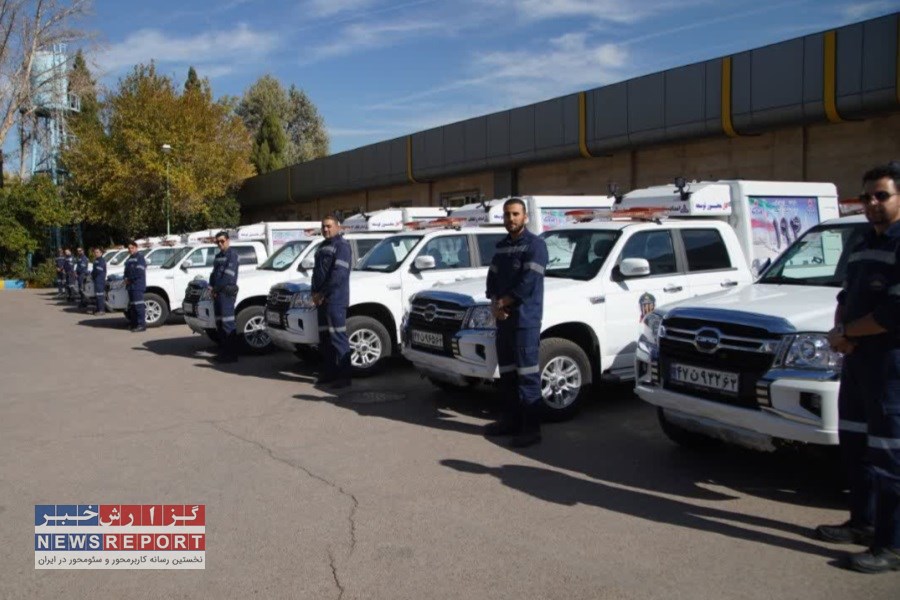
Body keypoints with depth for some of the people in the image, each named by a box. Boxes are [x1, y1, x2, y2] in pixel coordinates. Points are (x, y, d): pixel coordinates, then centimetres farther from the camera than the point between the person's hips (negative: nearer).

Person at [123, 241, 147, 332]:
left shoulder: (140, 258, -6)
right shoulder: (129, 259, 22)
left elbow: (139, 272, -16)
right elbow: (127, 271, 26)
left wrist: (129, 279, -9)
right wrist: (126, 279, 4)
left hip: (138, 286, -10)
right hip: (130, 286, 10)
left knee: (138, 305, -14)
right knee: (132, 305, 12)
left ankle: (142, 325, -17)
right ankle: (134, 323, 19)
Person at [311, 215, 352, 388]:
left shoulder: (342, 245, -7)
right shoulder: (323, 247, 22)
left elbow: (339, 274, -17)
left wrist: (322, 293, -15)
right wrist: (315, 293, 6)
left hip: (335, 299, -9)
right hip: (322, 299, 9)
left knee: (338, 337, -9)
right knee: (324, 338, 11)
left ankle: (344, 376, -6)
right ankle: (328, 373, 18)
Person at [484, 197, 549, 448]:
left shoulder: (535, 244, -6)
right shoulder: (502, 246, 18)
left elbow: (529, 282, -15)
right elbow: (492, 278, 13)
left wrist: (503, 302, -9)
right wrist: (494, 304, -5)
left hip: (525, 319, -8)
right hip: (503, 318, 8)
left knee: (527, 374, -7)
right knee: (507, 372, 13)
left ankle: (531, 428, -4)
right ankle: (510, 420, 23)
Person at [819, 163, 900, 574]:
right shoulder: (863, 246, 17)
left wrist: (847, 332, -11)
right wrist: (838, 329, 0)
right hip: (858, 357, 9)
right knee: (854, 445, 16)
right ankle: (863, 523, 30)